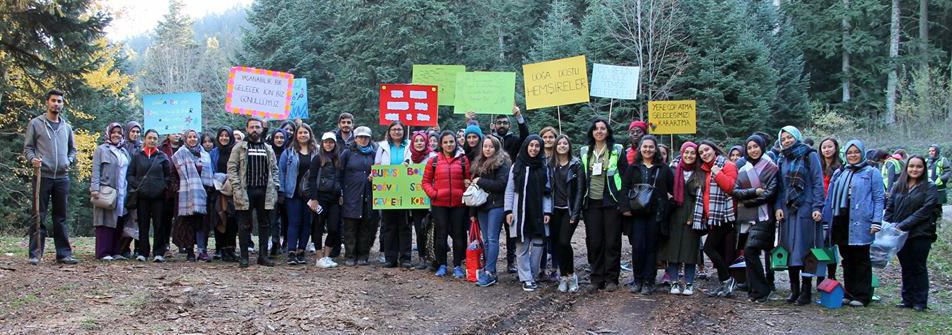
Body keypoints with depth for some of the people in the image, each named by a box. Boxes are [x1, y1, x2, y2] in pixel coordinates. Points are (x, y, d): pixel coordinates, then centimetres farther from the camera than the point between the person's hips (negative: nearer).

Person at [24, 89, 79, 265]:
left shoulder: (66, 127, 14)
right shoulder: (36, 123, 2)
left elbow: (72, 149, 22)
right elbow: (28, 148, 2)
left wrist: (69, 161, 3)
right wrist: (32, 159, -17)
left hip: (62, 177, 4)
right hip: (43, 176, -4)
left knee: (61, 217, 7)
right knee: (39, 217, -3)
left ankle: (64, 253, 9)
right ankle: (35, 254, -1)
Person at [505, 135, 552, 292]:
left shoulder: (543, 168, 8)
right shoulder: (517, 166, 3)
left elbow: (547, 192, 6)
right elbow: (509, 190, 2)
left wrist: (547, 212, -3)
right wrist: (508, 210, -5)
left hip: (538, 213, 2)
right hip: (520, 213, -2)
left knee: (538, 245, 0)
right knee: (522, 246, -1)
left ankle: (532, 275, 12)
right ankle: (526, 279, 3)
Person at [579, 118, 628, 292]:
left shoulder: (617, 150, 1)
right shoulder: (584, 152, 11)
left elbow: (625, 176, -1)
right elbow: (581, 178, 14)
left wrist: (625, 203, -7)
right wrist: (581, 202, 7)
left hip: (611, 202, -3)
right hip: (591, 203, 3)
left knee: (612, 242, 0)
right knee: (593, 242, 3)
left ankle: (611, 279, 7)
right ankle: (596, 278, 11)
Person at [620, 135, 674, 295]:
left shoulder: (663, 169, 7)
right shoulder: (633, 168, 9)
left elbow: (673, 188, 7)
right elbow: (624, 188, 4)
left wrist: (665, 208, -2)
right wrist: (625, 208, -8)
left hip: (655, 214, 0)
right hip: (637, 213, 0)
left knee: (651, 247, 3)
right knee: (638, 246, -7)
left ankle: (649, 281, 9)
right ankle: (638, 280, 7)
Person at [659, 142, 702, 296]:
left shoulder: (700, 173, 3)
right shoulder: (673, 170, 6)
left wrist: (693, 217, -8)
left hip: (692, 217, -1)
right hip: (675, 215, 1)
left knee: (691, 248, 0)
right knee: (673, 247, -1)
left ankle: (689, 284, 7)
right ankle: (674, 282, 5)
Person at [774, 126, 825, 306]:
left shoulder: (810, 156, 1)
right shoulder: (781, 160, 16)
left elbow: (818, 183, -4)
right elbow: (779, 186, 15)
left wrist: (817, 207, -12)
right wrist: (778, 207, 1)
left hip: (805, 209, -5)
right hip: (787, 210, 5)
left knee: (804, 249, -5)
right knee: (789, 250, 3)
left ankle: (806, 291, -1)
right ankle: (794, 289, 10)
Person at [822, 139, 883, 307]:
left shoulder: (872, 172, 2)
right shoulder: (839, 173, 17)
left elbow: (879, 198, -3)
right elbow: (831, 198, 17)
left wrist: (876, 221, -11)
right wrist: (826, 218, 11)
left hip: (860, 223, -5)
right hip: (841, 222, 5)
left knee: (861, 260, 1)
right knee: (847, 260, 11)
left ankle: (862, 296, 5)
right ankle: (849, 293, 18)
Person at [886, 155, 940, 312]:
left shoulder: (930, 188, -4)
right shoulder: (898, 187, 8)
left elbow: (924, 211, -13)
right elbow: (889, 208, 9)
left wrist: (903, 225, -18)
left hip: (920, 234, -4)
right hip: (900, 235, 4)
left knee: (918, 268, 2)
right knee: (906, 268, 10)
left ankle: (920, 302, 9)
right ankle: (907, 299, 18)